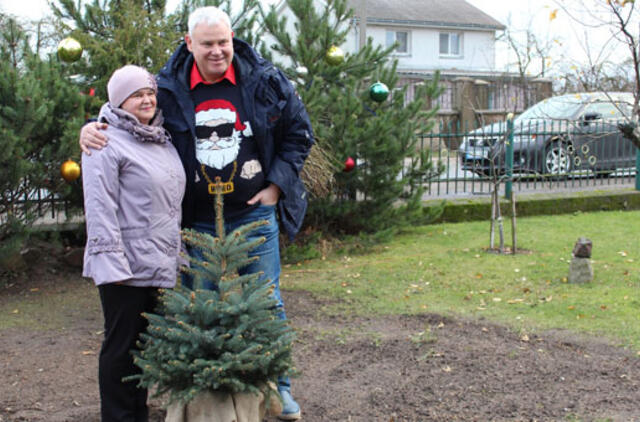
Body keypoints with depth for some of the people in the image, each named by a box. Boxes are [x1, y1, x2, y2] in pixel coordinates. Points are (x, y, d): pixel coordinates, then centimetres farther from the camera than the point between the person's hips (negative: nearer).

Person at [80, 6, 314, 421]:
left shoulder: (265, 82, -4)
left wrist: (276, 185, 0)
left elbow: (299, 133, 6)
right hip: (197, 223, 0)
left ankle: (278, 386, 25)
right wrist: (95, 128, -10)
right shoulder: (168, 89, -3)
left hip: (255, 215, 0)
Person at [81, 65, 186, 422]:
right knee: (122, 346, 1)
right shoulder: (106, 143, -8)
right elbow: (99, 208, -15)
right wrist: (111, 261, -21)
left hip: (161, 266, 8)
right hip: (127, 266, -8)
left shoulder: (163, 141, 16)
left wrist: (178, 252, 21)